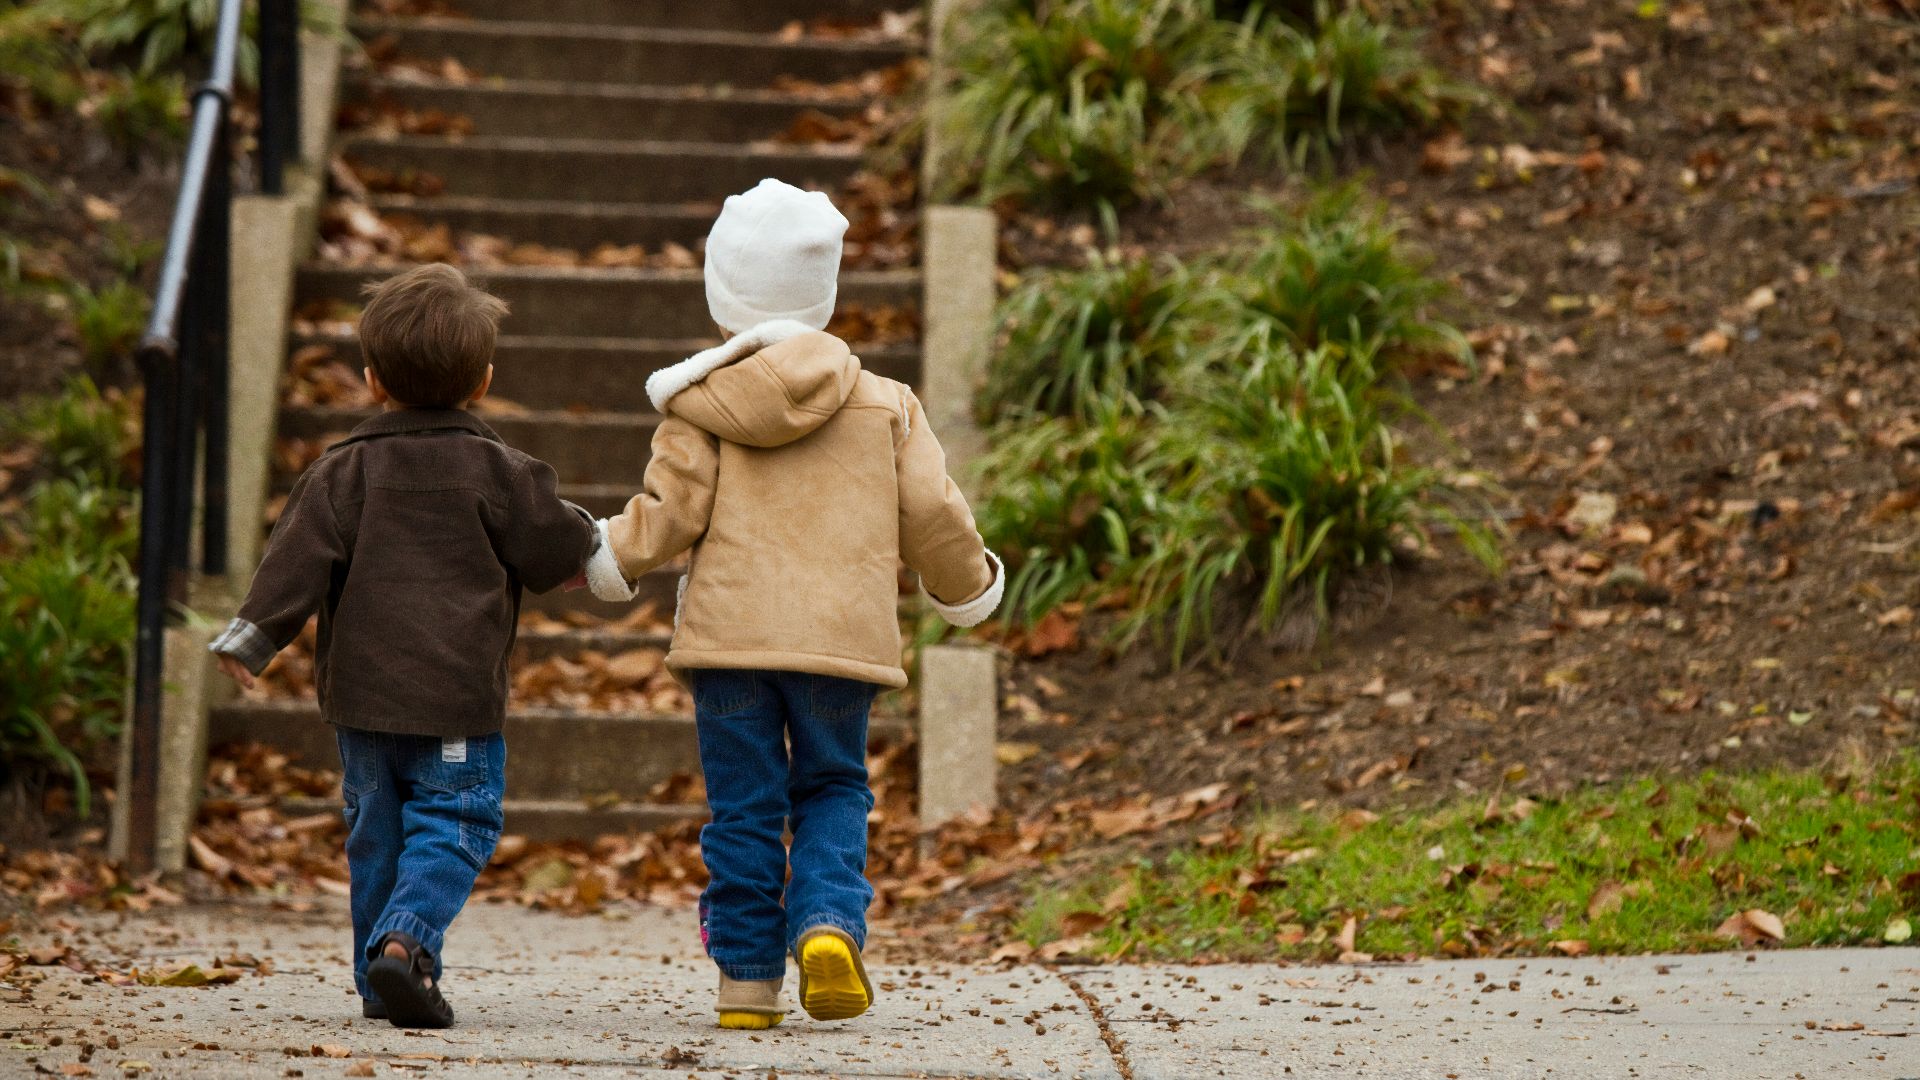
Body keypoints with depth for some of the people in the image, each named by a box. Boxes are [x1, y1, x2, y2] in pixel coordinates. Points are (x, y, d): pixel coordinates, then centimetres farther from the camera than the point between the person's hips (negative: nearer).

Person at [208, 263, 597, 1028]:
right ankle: (406, 938, -24)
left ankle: (381, 980, 13)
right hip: (457, 698, -3)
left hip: (361, 692, 3)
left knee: (377, 832, 13)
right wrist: (583, 536, 23)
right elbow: (551, 551, 1)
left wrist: (254, 632, -6)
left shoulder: (346, 470, 3)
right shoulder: (496, 473, -2)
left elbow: (302, 554, -6)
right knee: (451, 827, 0)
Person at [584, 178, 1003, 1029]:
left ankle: (748, 979, 6)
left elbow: (669, 514, -2)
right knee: (832, 791, 14)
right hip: (842, 636, 1)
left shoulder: (700, 408, 0)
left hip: (730, 634, -1)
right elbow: (932, 518, 7)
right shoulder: (885, 406, 6)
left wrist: (602, 554, 16)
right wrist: (969, 585, 26)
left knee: (743, 808, 5)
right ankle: (829, 921, -11)